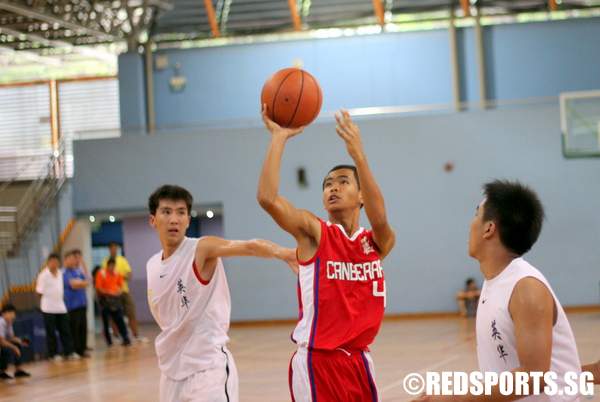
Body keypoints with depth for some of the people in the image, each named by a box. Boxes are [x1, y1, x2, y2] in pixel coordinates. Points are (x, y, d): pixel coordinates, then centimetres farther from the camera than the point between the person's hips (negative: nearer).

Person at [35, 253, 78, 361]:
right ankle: (53, 354, 6)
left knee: (65, 330, 3)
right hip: (48, 307, -5)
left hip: (60, 306, 5)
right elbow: (40, 290, -5)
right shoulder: (44, 274, -8)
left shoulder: (60, 273, 9)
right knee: (51, 332, 0)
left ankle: (69, 352, 6)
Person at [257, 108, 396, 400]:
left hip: (359, 362, 4)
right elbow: (268, 198, -19)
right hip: (319, 363, -4)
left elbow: (380, 220, -18)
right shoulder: (313, 231, -2)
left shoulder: (377, 242, 6)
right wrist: (279, 138, -17)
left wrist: (357, 153, -29)